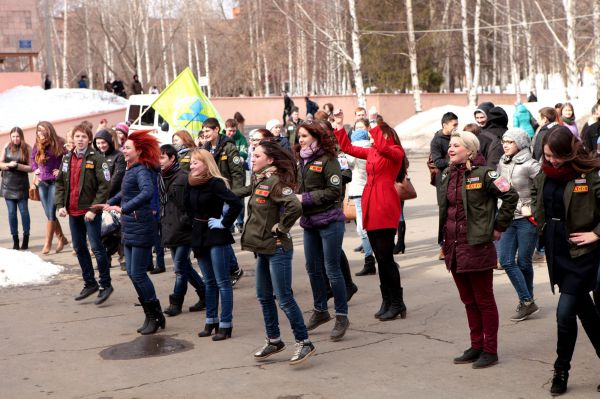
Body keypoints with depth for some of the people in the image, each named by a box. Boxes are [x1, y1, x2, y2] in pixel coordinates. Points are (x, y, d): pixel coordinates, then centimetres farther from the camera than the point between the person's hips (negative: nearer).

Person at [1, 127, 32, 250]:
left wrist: (18, 166, -17)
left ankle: (26, 239, 8)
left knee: (24, 211, 0)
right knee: (11, 213, 3)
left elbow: (31, 168, -3)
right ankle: (15, 240, 9)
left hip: (21, 185, -2)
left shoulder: (27, 148, -3)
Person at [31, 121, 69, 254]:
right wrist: (35, 169, 8)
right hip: (42, 182, 5)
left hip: (55, 182, -5)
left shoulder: (59, 144, -7)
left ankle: (48, 243, -1)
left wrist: (61, 171, -11)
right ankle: (61, 238, 21)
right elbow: (32, 159, 24)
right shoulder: (37, 146, 8)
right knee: (49, 214, 7)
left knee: (50, 213, -7)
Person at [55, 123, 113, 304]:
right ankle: (89, 283, 26)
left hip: (90, 212, -7)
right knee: (79, 248, 13)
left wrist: (94, 209, -18)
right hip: (73, 212, 7)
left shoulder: (96, 158, -10)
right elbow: (60, 183, 15)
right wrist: (60, 205, 2)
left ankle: (105, 284, 6)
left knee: (96, 247, -5)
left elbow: (105, 186, -14)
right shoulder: (67, 158, 10)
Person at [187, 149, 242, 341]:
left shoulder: (215, 183, -16)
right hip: (199, 236, 8)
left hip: (216, 236, -7)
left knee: (222, 282, -2)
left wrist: (224, 223, -19)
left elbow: (236, 203, -27)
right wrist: (194, 223, 14)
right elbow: (189, 206, 24)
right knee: (209, 282, 15)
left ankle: (226, 325, 3)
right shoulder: (192, 184, 6)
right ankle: (211, 321, 23)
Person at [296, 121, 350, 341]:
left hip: (329, 222, -7)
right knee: (313, 268, 15)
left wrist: (306, 198, -17)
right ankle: (320, 310, 31)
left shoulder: (327, 160, -11)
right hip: (309, 223, 7)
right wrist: (295, 197, -4)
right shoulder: (303, 161, 10)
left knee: (332, 269, -2)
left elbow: (334, 191, -17)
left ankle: (342, 317, 8)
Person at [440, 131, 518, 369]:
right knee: (468, 301, 14)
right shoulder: (448, 175, 10)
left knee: (484, 301, 3)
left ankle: (490, 351, 12)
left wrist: (498, 227, -10)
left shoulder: (483, 174, -11)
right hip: (453, 247, 7)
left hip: (477, 247, -7)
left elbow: (511, 196, -14)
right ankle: (476, 346, 25)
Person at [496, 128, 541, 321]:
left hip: (527, 219, -6)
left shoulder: (529, 165, -13)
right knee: (506, 261, -3)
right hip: (509, 218, 6)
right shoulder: (502, 164, 6)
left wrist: (534, 208, -14)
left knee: (523, 263, 3)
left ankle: (527, 302, 18)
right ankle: (527, 302, 3)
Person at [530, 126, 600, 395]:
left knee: (565, 312, -8)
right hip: (555, 250, 6)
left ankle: (561, 371, 8)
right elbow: (536, 194, 24)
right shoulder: (545, 173, 3)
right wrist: (540, 219, 14)